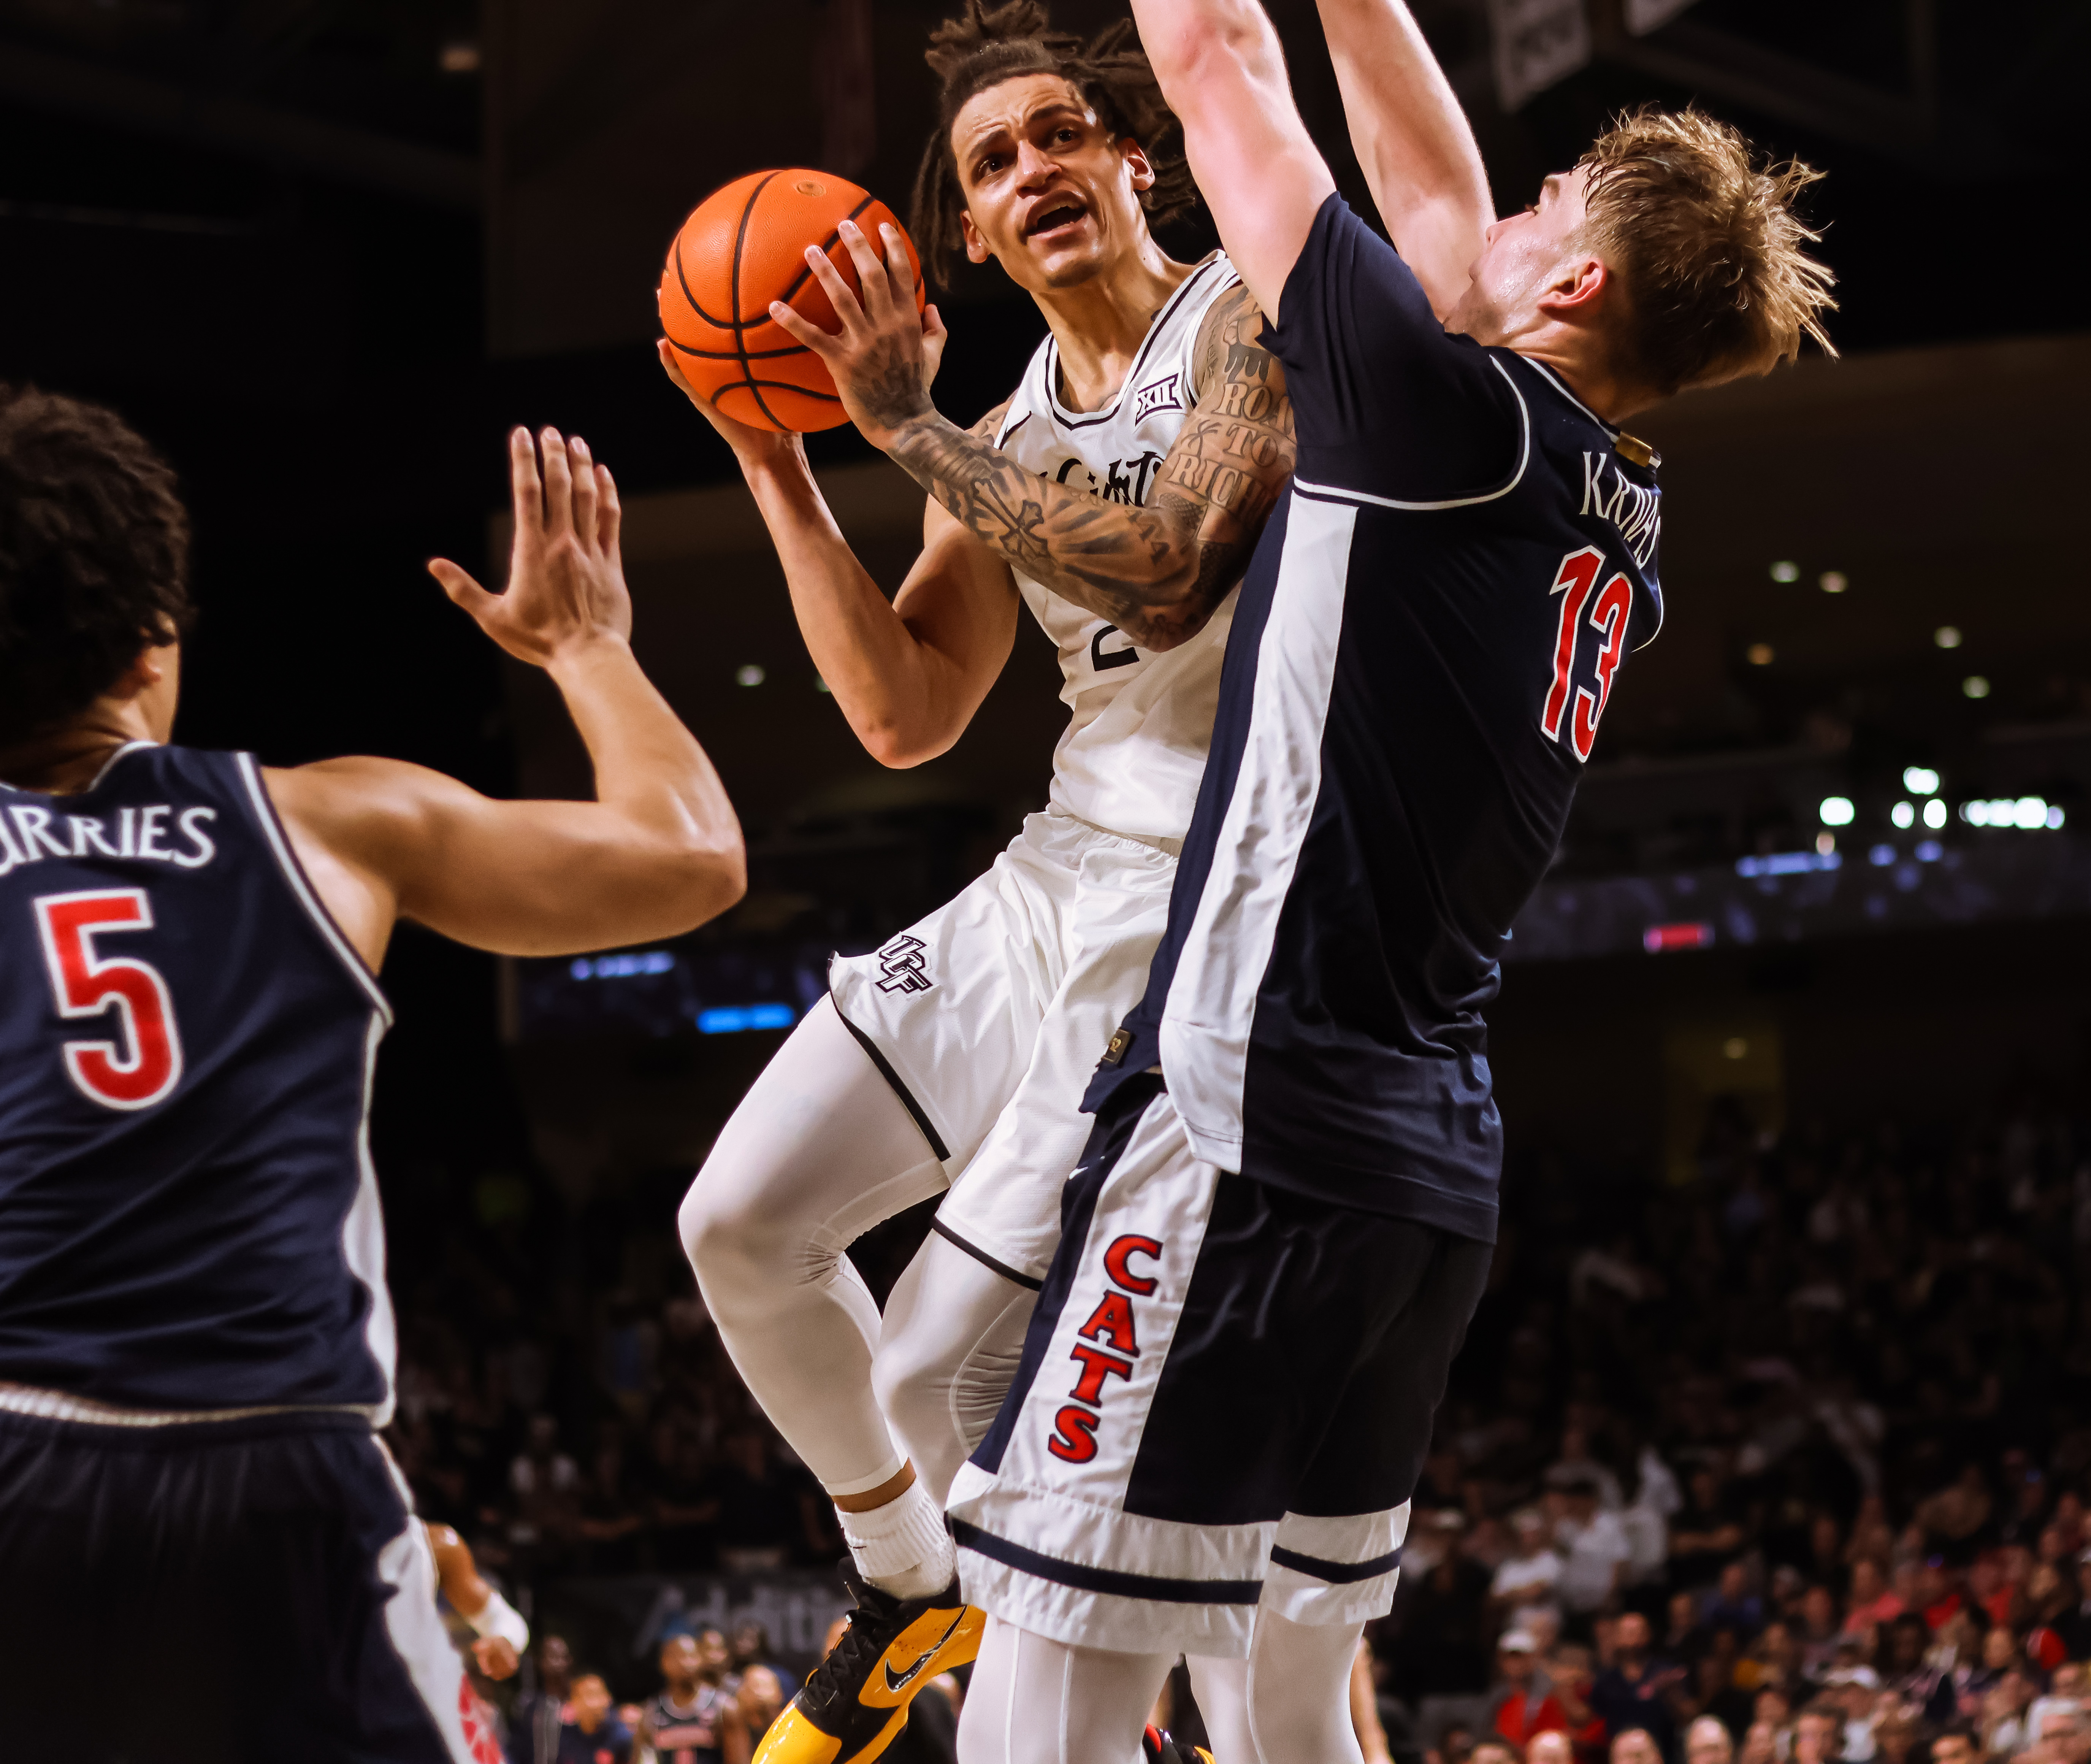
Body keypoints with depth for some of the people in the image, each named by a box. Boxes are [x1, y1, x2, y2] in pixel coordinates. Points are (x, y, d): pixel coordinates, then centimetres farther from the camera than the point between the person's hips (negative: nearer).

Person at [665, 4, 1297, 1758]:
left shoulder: (1249, 317, -9)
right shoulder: (1001, 435, 13)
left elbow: (1172, 569, -25)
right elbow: (905, 715, 8)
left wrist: (911, 426, -22)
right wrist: (779, 471, 0)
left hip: (1200, 907, -8)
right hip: (1053, 875, 8)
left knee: (944, 1382, -11)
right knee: (744, 1225, 7)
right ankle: (909, 1593, 29)